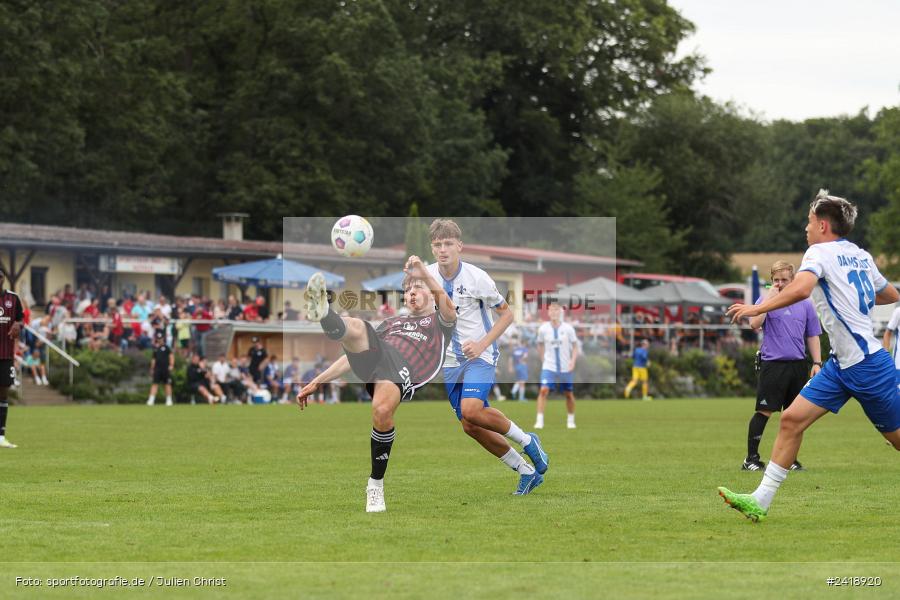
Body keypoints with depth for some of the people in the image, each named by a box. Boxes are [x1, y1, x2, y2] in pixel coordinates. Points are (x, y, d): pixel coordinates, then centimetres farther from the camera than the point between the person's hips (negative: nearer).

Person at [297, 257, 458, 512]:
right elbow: (355, 355, 35)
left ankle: (376, 483, -16)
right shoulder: (392, 322, 41)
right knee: (355, 327, -29)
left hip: (403, 368, -4)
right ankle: (323, 313, -63)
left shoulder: (440, 323, 29)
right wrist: (316, 382, 27)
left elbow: (448, 305, 3)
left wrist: (422, 271, -6)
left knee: (382, 412, -34)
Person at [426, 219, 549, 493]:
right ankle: (526, 470, 19)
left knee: (471, 410, -28)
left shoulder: (476, 277, -14)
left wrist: (482, 344, -16)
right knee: (471, 427, 3)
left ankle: (526, 440, -5)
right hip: (450, 360, 5)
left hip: (480, 356, -5)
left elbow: (506, 313, -5)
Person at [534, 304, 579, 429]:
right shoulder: (543, 328, -3)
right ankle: (540, 420, -17)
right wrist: (543, 357, 10)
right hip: (549, 366, -1)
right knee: (543, 390, -19)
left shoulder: (568, 328, -6)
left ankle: (571, 420, 29)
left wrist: (573, 361, -10)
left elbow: (575, 347, 2)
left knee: (569, 394, 10)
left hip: (565, 367, 1)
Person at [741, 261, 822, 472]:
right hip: (772, 365, -3)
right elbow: (755, 324, -15)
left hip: (798, 365, 3)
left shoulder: (805, 304, 11)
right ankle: (751, 459, -3)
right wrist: (769, 296, -14)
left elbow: (812, 336, 15)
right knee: (764, 412, -8)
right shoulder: (766, 300, 2)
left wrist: (817, 363, 5)